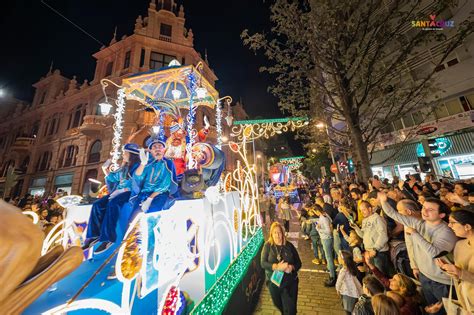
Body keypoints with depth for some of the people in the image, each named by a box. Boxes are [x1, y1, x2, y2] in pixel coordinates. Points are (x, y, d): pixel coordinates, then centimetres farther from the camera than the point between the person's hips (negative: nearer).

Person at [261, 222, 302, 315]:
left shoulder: (289, 245, -8)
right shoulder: (267, 245, -11)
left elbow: (298, 263, -3)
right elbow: (263, 263, -16)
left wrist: (292, 267, -23)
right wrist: (276, 266, -29)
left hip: (290, 282, -1)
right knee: (279, 305, 23)